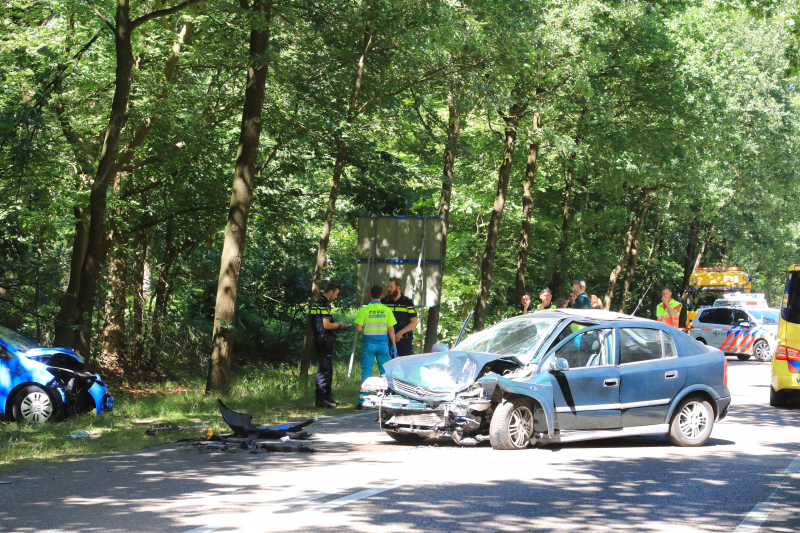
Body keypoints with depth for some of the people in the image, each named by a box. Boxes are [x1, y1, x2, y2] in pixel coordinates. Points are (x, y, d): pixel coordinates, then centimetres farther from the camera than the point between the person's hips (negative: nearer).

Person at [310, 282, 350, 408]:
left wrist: (335, 324, 20)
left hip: (318, 339, 10)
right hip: (325, 340, -10)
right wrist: (339, 325, -5)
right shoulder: (325, 304, -16)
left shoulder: (316, 303, 16)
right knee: (325, 369, -8)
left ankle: (327, 397, 20)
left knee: (326, 369, 15)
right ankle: (321, 399, -8)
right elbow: (326, 325, -22)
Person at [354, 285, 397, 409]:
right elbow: (391, 330, 0)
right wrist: (394, 345, 6)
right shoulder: (387, 310, -1)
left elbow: (358, 328, -8)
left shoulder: (364, 310, -6)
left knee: (366, 371, 4)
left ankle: (363, 401, 2)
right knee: (385, 372, 7)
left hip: (368, 343, -1)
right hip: (383, 343, 1)